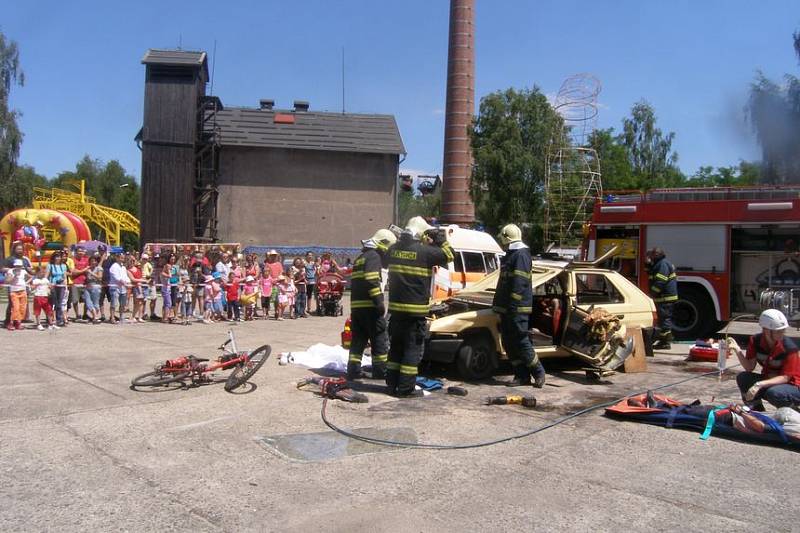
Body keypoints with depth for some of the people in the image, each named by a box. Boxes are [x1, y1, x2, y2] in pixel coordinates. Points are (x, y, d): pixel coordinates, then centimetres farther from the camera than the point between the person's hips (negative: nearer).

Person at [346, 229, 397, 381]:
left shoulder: (360, 258, 24)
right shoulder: (374, 256, -7)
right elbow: (371, 281, -21)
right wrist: (380, 302, -21)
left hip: (356, 305, 9)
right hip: (370, 306, -9)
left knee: (358, 341, 11)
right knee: (380, 341, 0)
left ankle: (353, 374, 11)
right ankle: (380, 375, 3)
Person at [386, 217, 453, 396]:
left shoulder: (394, 249, 5)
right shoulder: (424, 251, -12)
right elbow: (448, 255, -2)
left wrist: (424, 243, 24)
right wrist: (440, 239, 8)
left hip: (395, 307, 6)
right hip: (415, 309, -6)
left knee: (395, 347, 15)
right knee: (413, 348, 2)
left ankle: (392, 385, 20)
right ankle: (406, 388, 3)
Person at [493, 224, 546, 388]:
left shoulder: (521, 255, -13)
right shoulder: (511, 255, 19)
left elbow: (519, 283, -21)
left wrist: (513, 305, -24)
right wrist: (500, 304, 25)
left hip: (517, 309, -10)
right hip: (507, 308, 10)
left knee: (521, 343, -6)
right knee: (509, 343, 9)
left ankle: (539, 373, 6)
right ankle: (521, 376, 15)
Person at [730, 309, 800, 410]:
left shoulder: (789, 347, -23)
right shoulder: (756, 340, -9)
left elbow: (785, 377, -22)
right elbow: (749, 368, -8)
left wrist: (759, 385, -36)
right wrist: (738, 351, -25)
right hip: (769, 381, 4)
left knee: (773, 393, -35)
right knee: (742, 377, -19)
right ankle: (758, 413, -1)